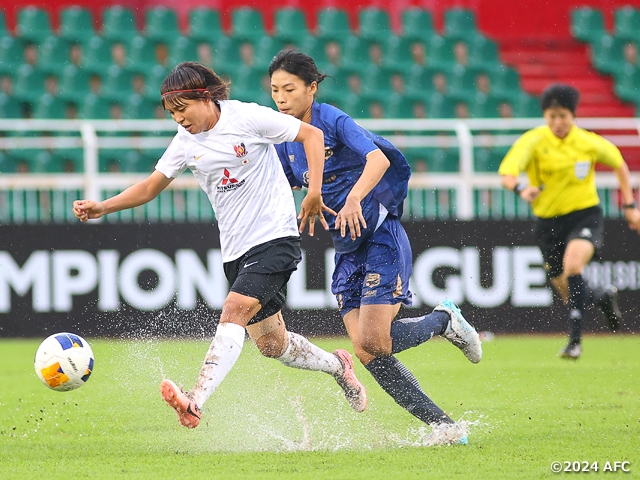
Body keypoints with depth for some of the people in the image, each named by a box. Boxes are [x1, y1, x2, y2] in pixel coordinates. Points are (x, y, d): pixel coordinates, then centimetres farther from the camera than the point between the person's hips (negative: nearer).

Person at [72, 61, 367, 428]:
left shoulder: (248, 117, -10)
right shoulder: (186, 143, 6)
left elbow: (312, 134, -4)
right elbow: (151, 187, 13)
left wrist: (314, 192, -13)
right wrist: (102, 207, 0)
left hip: (276, 237, -7)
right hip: (236, 250, 7)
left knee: (234, 312, -24)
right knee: (271, 344, 11)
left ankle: (196, 401, -37)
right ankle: (337, 365, 38)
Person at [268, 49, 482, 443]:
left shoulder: (333, 121, -13)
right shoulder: (285, 137, 8)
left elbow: (378, 159, -30)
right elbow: (288, 185, 25)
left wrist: (354, 198, -45)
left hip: (382, 236, -7)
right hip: (347, 248, 7)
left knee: (373, 341, -19)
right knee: (366, 352, -6)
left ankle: (445, 321, 11)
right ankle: (442, 425, 1)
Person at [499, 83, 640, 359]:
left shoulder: (590, 143, -6)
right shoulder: (533, 141, -11)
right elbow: (507, 173, -26)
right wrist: (521, 189, -48)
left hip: (585, 215, -2)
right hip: (548, 220, 2)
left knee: (572, 262, -32)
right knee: (568, 295, 9)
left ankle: (575, 340, -30)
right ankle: (603, 297, 45)